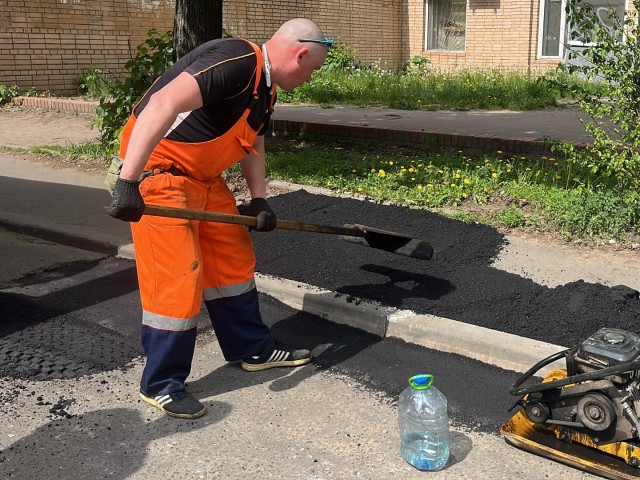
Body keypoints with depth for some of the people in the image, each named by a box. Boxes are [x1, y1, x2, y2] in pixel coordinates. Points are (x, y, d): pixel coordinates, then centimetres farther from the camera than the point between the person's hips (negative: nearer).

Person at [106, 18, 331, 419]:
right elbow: (163, 104, -36)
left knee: (234, 260, 14)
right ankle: (161, 385, 10)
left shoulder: (266, 88, 9)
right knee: (178, 278, -8)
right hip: (157, 169, -10)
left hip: (203, 176, 10)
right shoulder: (235, 60, -24)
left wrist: (259, 198, 8)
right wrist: (128, 182, -40)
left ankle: (253, 349, 31)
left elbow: (252, 142, 21)